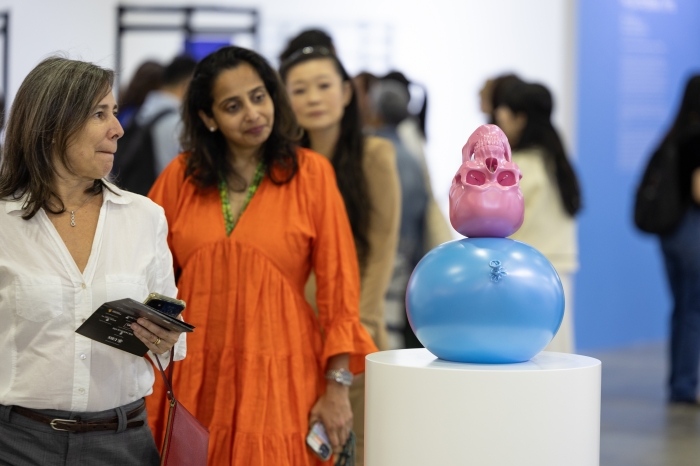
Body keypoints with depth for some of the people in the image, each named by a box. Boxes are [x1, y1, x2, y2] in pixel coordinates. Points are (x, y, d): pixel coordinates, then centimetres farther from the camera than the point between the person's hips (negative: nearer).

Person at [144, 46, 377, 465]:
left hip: (279, 379, -2)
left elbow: (339, 286, 0)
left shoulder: (310, 173, 1)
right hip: (195, 382, 2)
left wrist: (337, 387, -5)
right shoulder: (181, 176, 6)